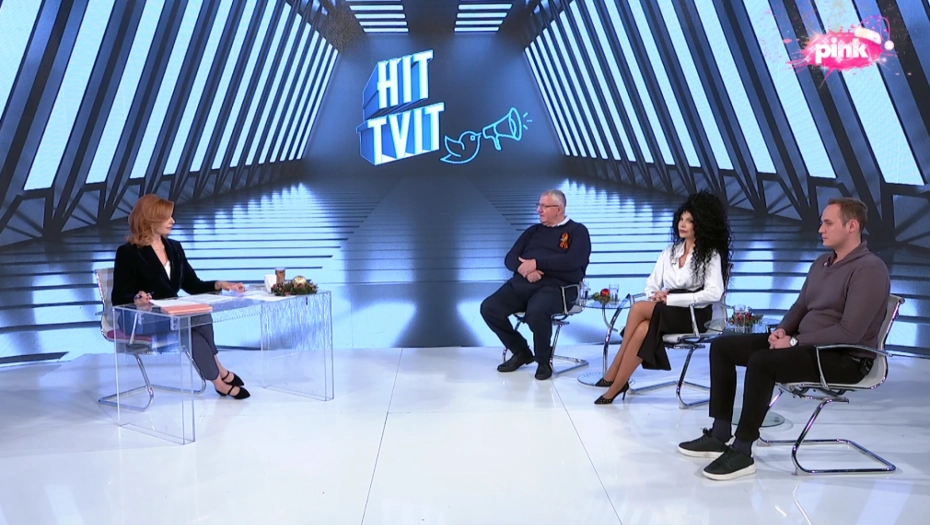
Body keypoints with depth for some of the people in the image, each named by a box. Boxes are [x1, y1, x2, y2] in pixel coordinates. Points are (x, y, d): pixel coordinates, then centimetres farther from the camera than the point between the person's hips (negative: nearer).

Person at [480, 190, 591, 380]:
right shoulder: (533, 231, 23)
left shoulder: (577, 231, 7)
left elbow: (573, 261, -12)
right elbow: (510, 258, 13)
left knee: (536, 311, -38)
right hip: (522, 283, 6)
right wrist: (523, 268, -11)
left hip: (555, 286, -6)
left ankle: (544, 361, -9)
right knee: (489, 308, -16)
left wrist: (536, 263, -14)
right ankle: (521, 352, 6)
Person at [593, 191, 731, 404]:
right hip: (665, 311, 5)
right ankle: (617, 384, -28)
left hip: (693, 314, -5)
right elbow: (652, 284, 14)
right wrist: (657, 296, -11)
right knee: (642, 329, -31)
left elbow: (714, 293, -16)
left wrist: (671, 298, -19)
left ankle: (614, 373, -21)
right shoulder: (671, 250, 15)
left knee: (638, 308, -29)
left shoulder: (711, 255, -3)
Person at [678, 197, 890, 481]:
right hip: (805, 344, 10)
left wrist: (795, 342, -20)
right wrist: (782, 329, -1)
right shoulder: (822, 263, 13)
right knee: (722, 346, 1)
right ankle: (719, 434, 1)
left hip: (844, 359, -10)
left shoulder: (869, 269, -16)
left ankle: (742, 452, -23)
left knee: (762, 361, -34)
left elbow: (850, 333, -24)